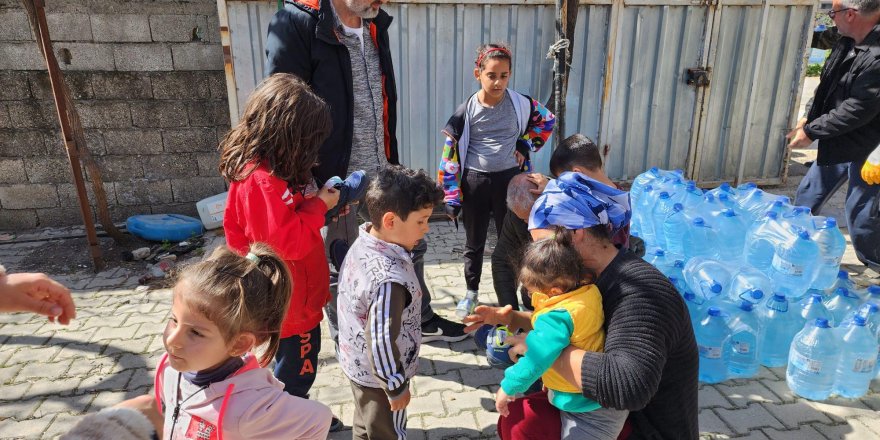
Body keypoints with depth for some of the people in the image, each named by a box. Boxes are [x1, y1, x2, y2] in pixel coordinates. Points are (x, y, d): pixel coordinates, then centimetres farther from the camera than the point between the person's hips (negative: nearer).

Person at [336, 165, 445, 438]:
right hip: (378, 375, -7)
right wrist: (397, 387, -15)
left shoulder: (362, 244, -10)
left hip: (357, 363, 8)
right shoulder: (390, 279, -38)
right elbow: (381, 342, -31)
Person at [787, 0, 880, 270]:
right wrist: (809, 118, 9)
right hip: (837, 144, 9)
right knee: (807, 197, 18)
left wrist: (811, 131, -17)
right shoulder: (849, 41, 1)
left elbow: (857, 111, -26)